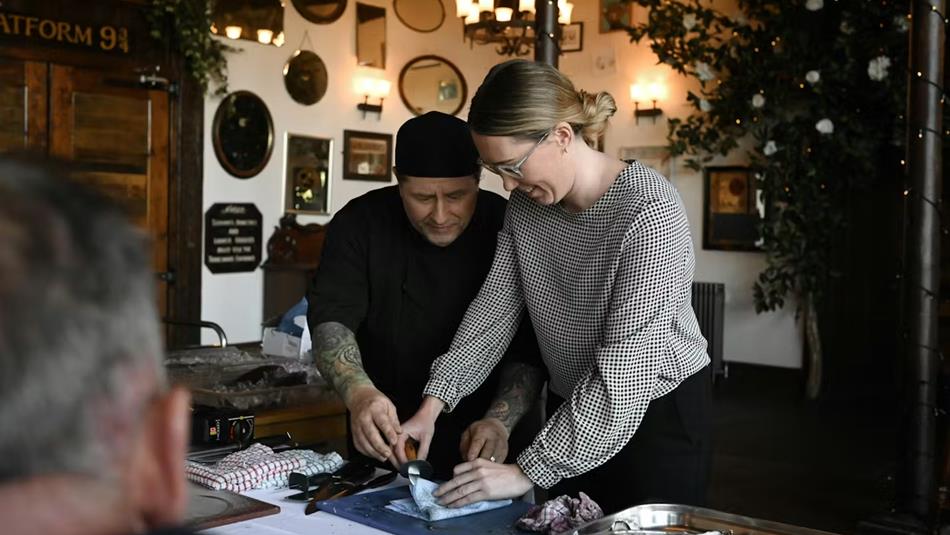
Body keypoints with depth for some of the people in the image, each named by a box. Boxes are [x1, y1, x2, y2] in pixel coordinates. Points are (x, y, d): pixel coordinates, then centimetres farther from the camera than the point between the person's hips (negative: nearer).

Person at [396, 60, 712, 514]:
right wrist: (433, 403, -13)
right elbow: (493, 310, -1)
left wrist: (528, 471, -29)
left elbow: (625, 370, -29)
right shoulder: (525, 205, -3)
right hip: (571, 409, 6)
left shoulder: (649, 212, -26)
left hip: (656, 413, -6)